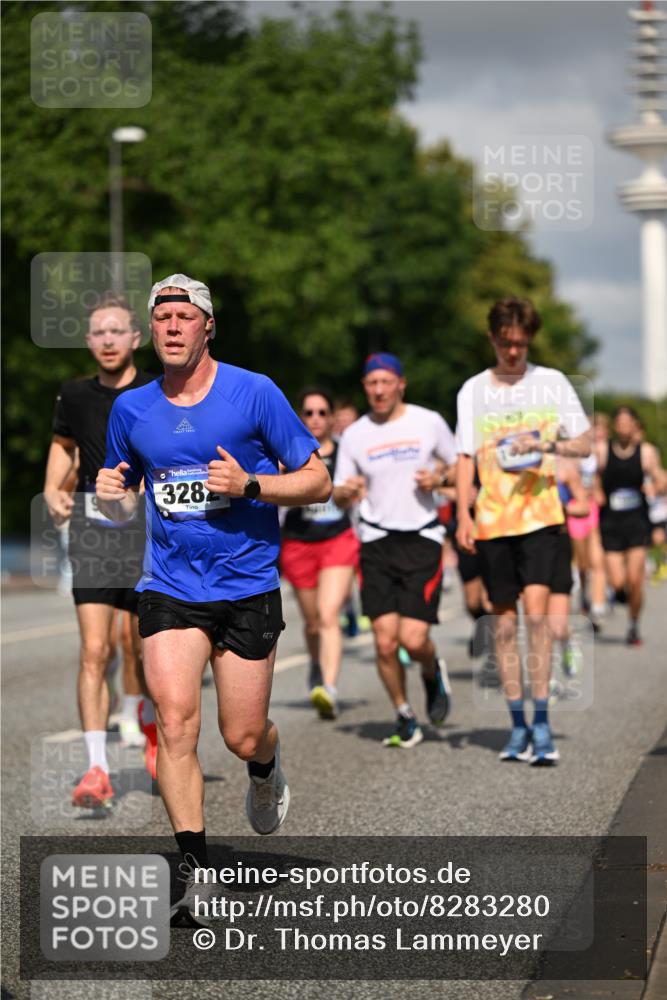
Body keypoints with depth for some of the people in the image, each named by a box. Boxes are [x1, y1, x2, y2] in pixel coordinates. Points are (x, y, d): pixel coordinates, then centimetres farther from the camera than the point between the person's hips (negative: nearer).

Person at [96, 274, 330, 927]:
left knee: (242, 738, 3)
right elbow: (123, 504, 19)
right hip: (169, 586, 2)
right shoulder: (131, 409, 6)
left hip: (247, 586, -2)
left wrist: (248, 485, -18)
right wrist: (112, 496, -5)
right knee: (174, 721, -16)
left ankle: (266, 768, 42)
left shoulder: (254, 393, -5)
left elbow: (318, 482, -2)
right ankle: (194, 872, -11)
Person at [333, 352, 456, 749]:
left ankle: (434, 672, 23)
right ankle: (405, 717, 14)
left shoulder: (429, 422, 0)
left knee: (413, 639, -12)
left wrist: (439, 479, -9)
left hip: (422, 539, -2)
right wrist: (347, 492, -14)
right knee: (385, 641, -6)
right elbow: (339, 496, 9)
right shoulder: (355, 435, 4)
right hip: (377, 541, 2)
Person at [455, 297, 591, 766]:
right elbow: (466, 457, 10)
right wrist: (463, 514, -2)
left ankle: (542, 721, -11)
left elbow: (585, 444, 4)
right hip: (492, 520, 2)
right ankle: (518, 726, 14)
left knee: (536, 609, -16)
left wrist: (545, 444, -15)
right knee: (505, 622, 5)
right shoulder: (473, 391, 9)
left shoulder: (552, 383, 5)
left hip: (540, 516, -2)